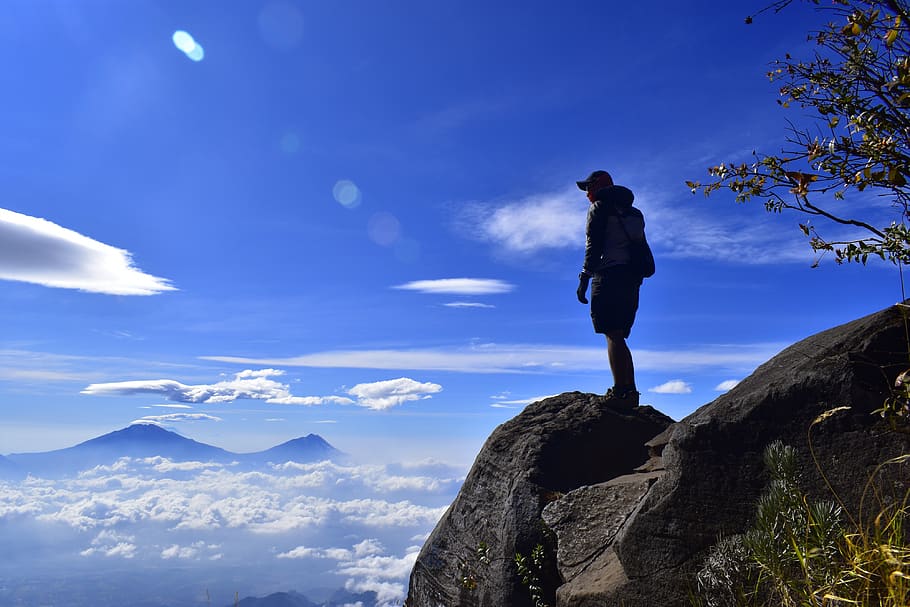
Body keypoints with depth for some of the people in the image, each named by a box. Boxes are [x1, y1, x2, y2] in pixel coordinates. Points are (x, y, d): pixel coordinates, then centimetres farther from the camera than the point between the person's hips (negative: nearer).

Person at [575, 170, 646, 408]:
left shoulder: (599, 208, 2)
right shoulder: (634, 213, 26)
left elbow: (593, 246, -9)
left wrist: (584, 279, -12)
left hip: (609, 277, -8)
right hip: (631, 280, 8)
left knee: (613, 336, -13)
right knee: (619, 338, 10)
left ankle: (619, 392, -19)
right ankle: (630, 392, 6)